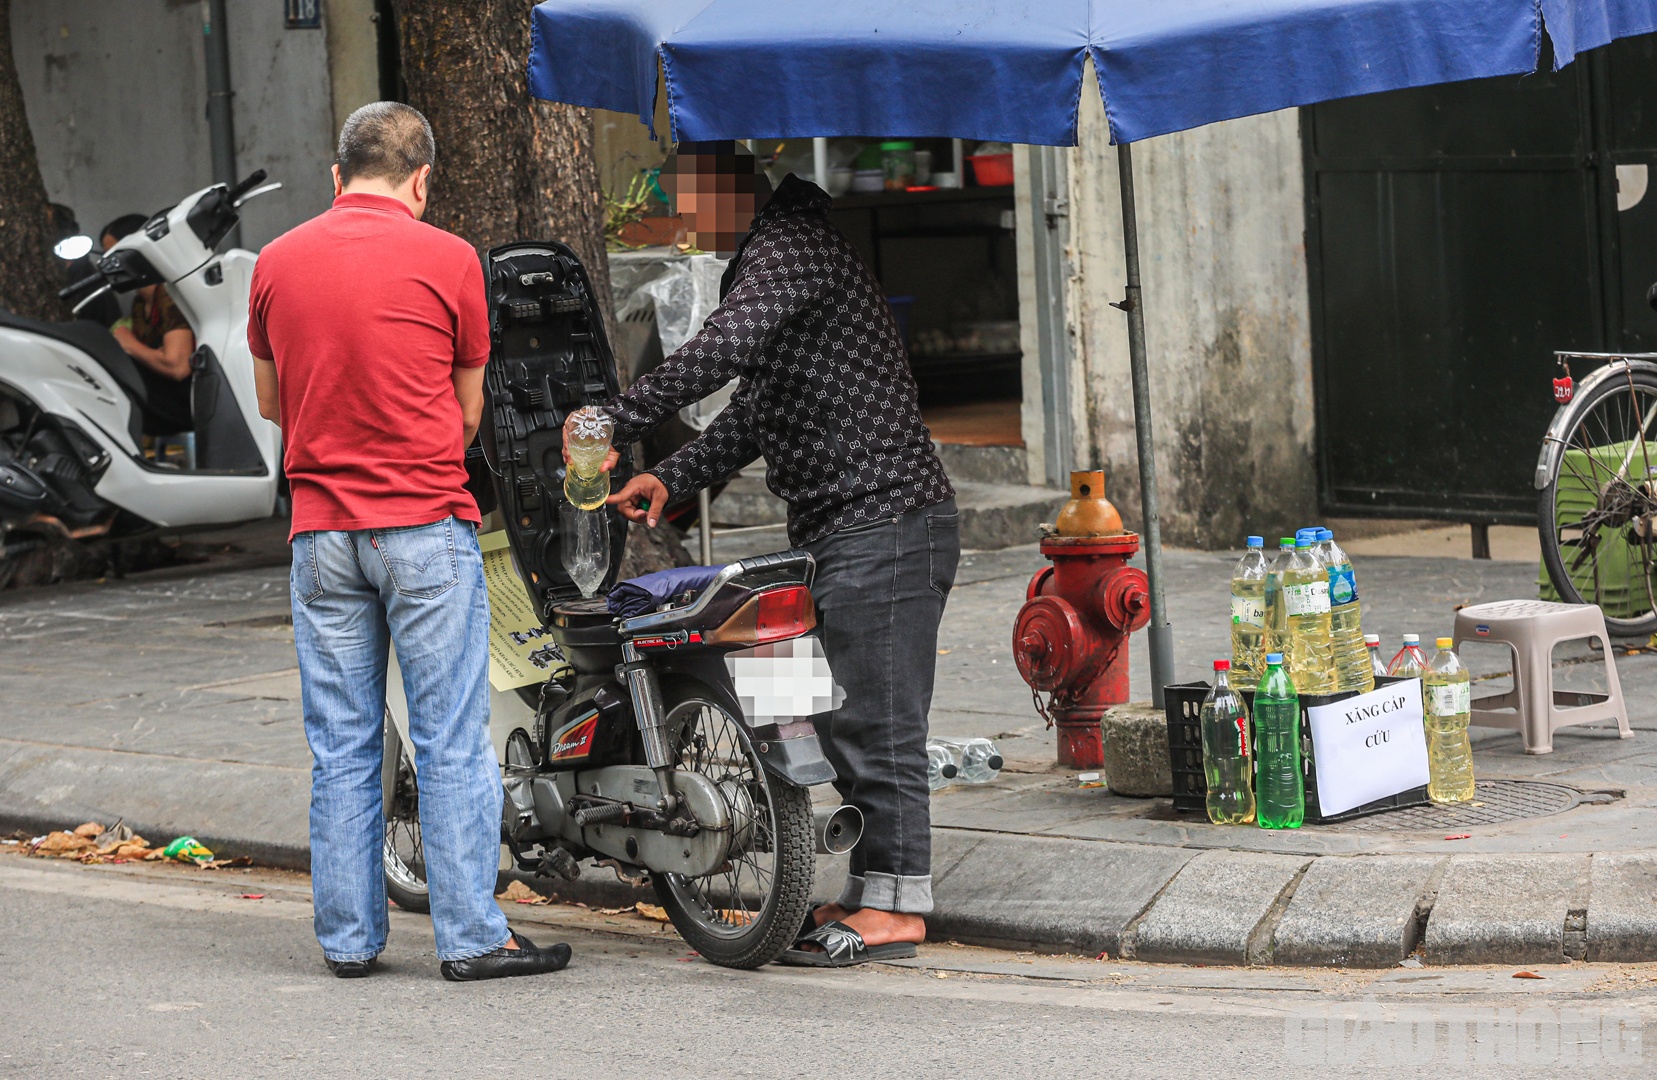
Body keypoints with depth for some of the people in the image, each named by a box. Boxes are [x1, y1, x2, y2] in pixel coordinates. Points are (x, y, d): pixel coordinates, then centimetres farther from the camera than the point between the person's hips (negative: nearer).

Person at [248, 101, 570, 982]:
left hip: (321, 530, 4)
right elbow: (468, 409, 6)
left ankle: (347, 937, 11)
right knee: (452, 742, 0)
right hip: (428, 525, -3)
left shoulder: (276, 262, 4)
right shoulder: (447, 259, -4)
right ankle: (471, 936, 0)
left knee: (341, 745, 8)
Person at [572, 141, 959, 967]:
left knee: (876, 727, -8)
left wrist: (615, 424, -26)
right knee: (845, 724, 13)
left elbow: (724, 349, -29)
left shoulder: (787, 248, -12)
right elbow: (759, 409, 26)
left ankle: (894, 906, -5)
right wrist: (673, 478, 16)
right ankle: (872, 894, 18)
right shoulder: (766, 256, 22)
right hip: (838, 528, 11)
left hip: (883, 521, -11)